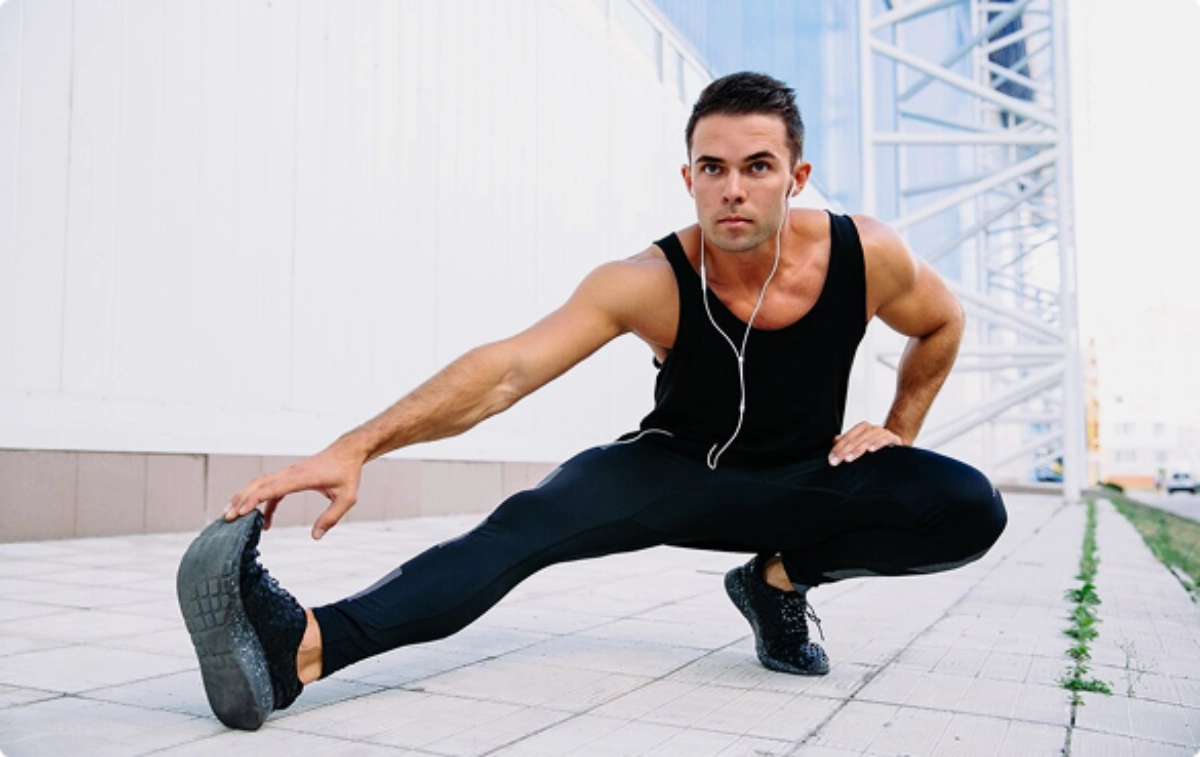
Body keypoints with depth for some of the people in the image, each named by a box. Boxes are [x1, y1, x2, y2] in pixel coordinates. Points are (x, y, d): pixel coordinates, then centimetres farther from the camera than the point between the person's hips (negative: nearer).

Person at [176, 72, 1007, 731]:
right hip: (681, 472, -2)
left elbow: (942, 325, 5)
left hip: (809, 478, 3)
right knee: (527, 524, -30)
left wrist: (897, 432, 2)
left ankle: (784, 576, -6)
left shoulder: (868, 256, -20)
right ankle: (302, 645, -47)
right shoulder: (650, 283, -27)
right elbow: (505, 369, -38)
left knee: (971, 510, -23)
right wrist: (356, 448, -50)